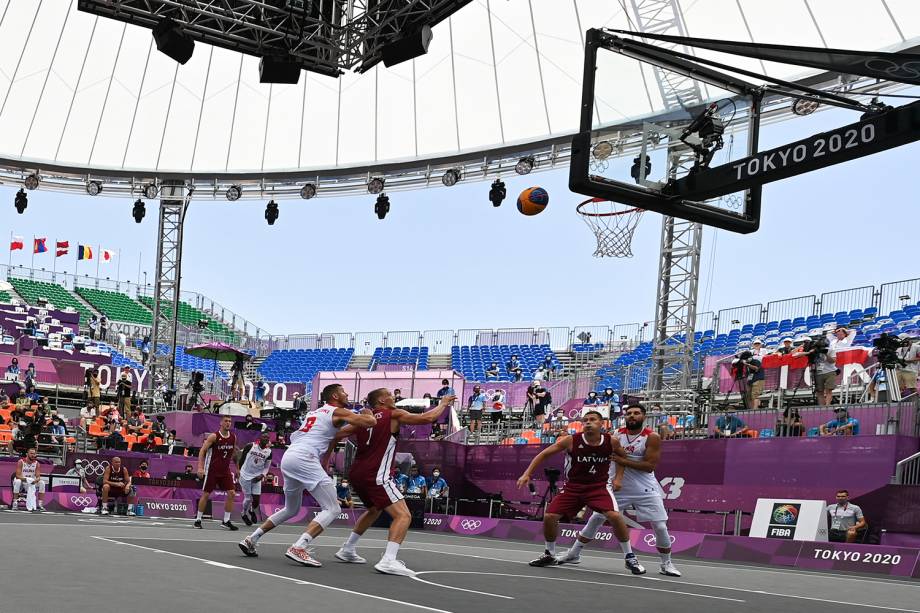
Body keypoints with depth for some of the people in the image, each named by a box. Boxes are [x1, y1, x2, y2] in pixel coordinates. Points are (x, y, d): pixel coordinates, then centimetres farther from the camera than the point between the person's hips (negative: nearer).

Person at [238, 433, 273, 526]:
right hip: (245, 475, -3)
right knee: (248, 498, -1)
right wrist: (238, 471, 7)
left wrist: (262, 475, -9)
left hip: (257, 477, 3)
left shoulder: (269, 452, -2)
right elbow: (241, 459, 1)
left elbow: (266, 466, 9)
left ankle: (252, 511, 32)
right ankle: (244, 514, 28)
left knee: (256, 499, -2)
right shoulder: (250, 446, -11)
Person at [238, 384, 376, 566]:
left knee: (291, 510, 28)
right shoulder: (339, 412, 6)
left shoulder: (314, 413, 30)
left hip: (288, 457, 9)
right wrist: (366, 412, 17)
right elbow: (371, 422, -3)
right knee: (332, 509, -7)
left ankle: (251, 539, 25)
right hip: (303, 458, -9)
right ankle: (298, 548, -21)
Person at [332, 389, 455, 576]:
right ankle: (388, 560, -28)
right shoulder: (394, 415, -1)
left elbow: (337, 435, 18)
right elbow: (427, 418, -7)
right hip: (376, 476, -8)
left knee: (374, 510, 33)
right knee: (403, 516, -12)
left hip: (357, 474, 8)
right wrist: (443, 404, 10)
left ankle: (347, 550, 37)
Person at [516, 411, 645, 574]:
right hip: (573, 487, 1)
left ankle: (630, 558, -6)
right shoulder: (571, 441, -13)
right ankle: (549, 555, 20)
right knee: (549, 516, -7)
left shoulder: (612, 442, -10)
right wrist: (527, 474, -11)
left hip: (599, 487, -1)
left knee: (615, 516, -24)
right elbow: (543, 454, -4)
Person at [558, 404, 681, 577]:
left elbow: (650, 466, -15)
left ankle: (666, 564, 14)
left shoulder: (652, 437, -7)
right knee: (596, 519, 1)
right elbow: (619, 458, -11)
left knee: (660, 526, -5)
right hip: (618, 486, 2)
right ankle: (573, 554, 13)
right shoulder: (617, 435, 2)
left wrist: (623, 460, -20)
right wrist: (617, 478, -29)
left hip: (645, 489, -2)